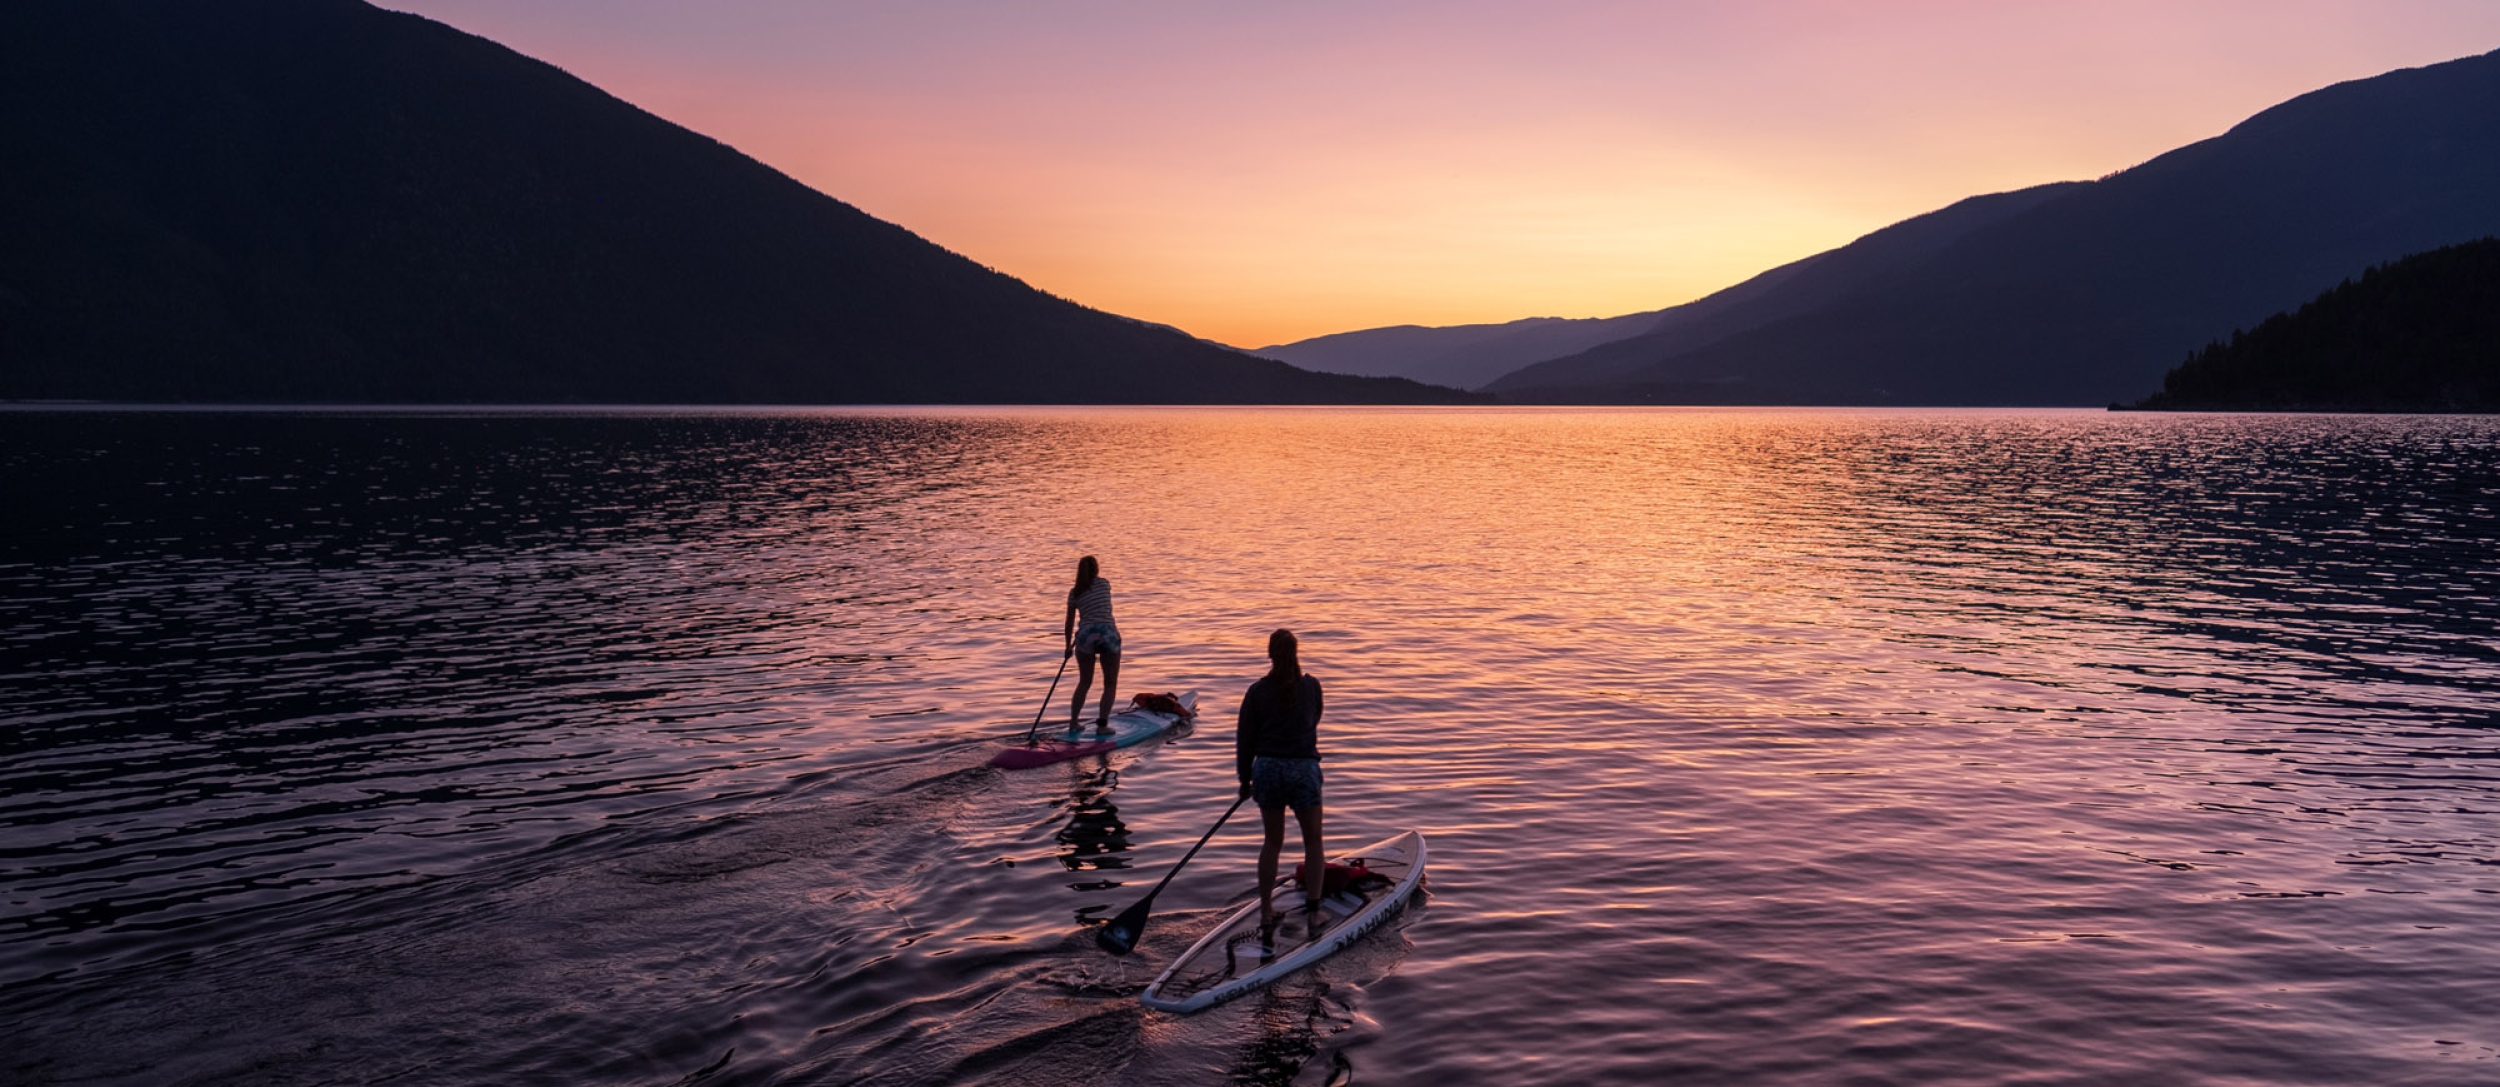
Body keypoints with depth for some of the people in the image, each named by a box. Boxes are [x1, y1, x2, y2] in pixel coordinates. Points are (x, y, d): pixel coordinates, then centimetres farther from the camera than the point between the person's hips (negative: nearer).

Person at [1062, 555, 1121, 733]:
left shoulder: (1075, 593, 10)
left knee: (1084, 682, 20)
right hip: (1108, 633, -2)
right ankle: (1102, 724, 1)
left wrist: (1068, 646, 27)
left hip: (1086, 634, 2)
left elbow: (1069, 623, 14)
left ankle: (1073, 723, 18)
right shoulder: (1105, 583, 10)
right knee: (1110, 684, 10)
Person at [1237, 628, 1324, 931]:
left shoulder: (1257, 691, -2)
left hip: (1267, 769, 2)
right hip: (1303, 769, -1)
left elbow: (1245, 738, 2)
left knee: (1272, 842, 16)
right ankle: (1313, 905, 2)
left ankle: (1266, 912, 19)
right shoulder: (1311, 687, -1)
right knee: (1313, 842, 12)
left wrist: (1245, 779, 12)